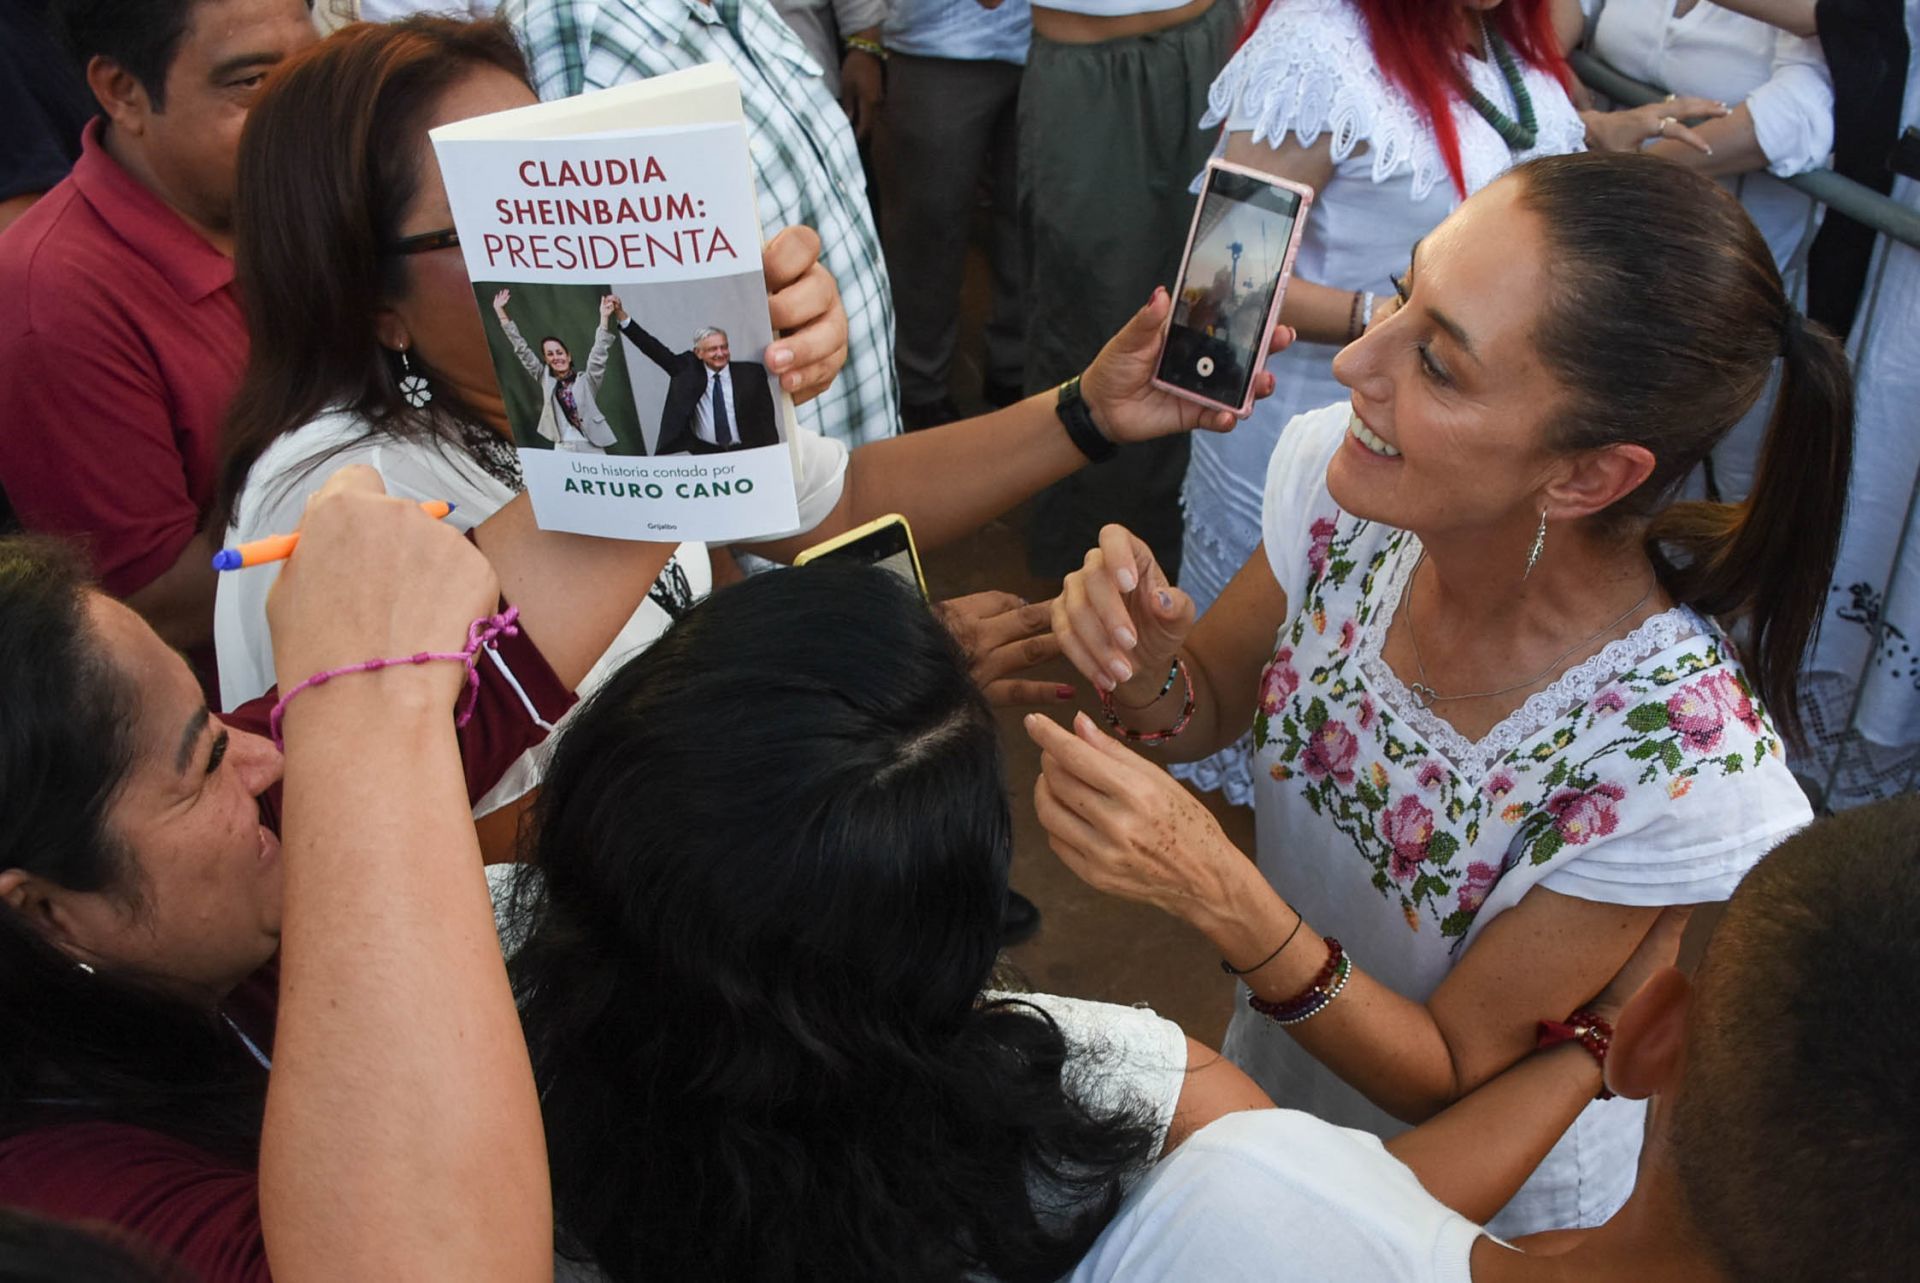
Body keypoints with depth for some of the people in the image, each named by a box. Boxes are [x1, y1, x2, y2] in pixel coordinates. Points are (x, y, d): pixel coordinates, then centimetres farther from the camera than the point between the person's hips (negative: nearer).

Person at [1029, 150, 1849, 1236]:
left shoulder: (1687, 777, -37)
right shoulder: (1336, 471, -25)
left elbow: (1457, 1073, -24)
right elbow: (1203, 713, -7)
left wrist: (1224, 898, -41)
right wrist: (1142, 658, -30)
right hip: (1272, 1064, 4)